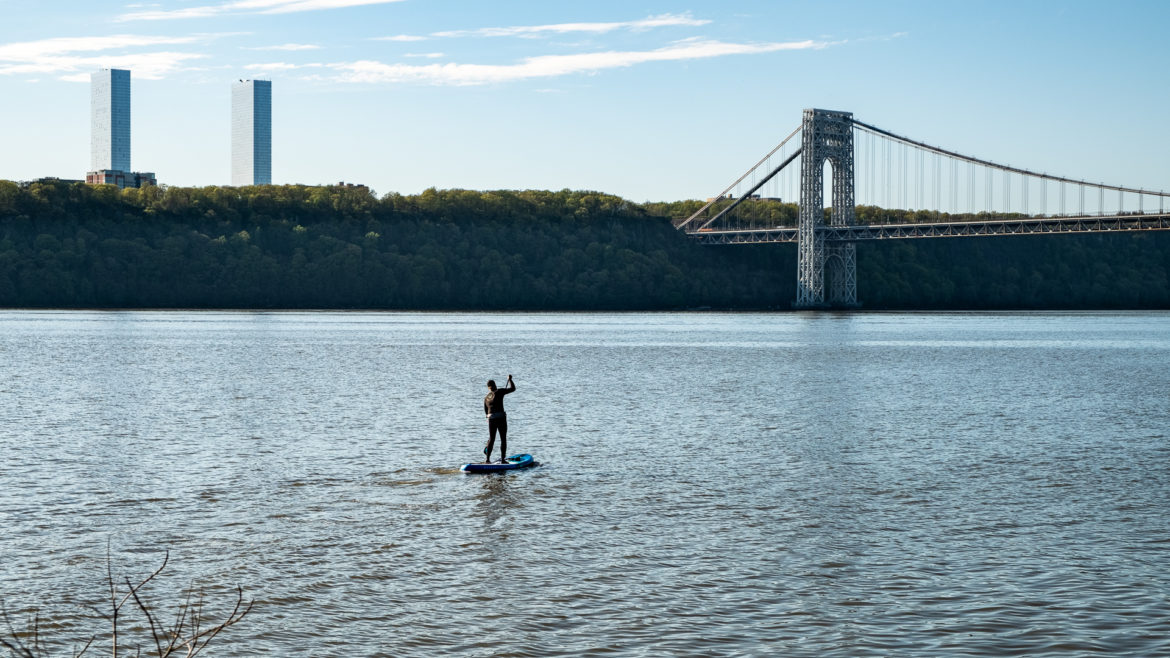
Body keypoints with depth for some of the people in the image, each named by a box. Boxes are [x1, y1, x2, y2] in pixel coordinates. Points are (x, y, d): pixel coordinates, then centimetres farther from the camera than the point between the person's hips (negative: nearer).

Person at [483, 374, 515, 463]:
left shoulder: (486, 397, 12)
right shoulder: (499, 392, -4)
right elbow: (512, 388, 0)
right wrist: (509, 379, 15)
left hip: (491, 420, 4)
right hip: (501, 419, -4)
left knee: (491, 439, 13)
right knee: (503, 439, 7)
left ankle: (487, 459, 6)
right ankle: (503, 459, 6)